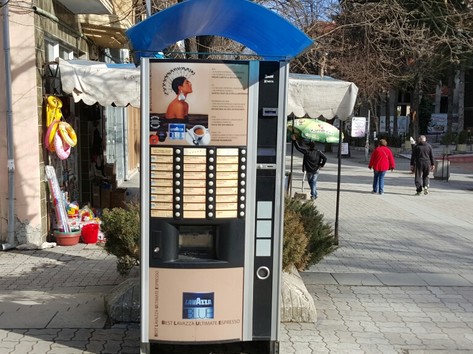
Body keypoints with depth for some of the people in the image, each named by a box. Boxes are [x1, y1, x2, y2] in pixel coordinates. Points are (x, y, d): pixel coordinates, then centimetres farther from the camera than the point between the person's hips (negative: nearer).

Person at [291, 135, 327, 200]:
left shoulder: (306, 151, -12)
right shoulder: (318, 152, -5)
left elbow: (298, 147, -14)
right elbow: (325, 158, -8)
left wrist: (294, 140, -8)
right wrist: (321, 165, 1)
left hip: (309, 171, -2)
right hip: (316, 170, 2)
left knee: (310, 182, 15)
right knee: (314, 182, 5)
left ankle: (314, 194, 17)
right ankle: (313, 195, -1)